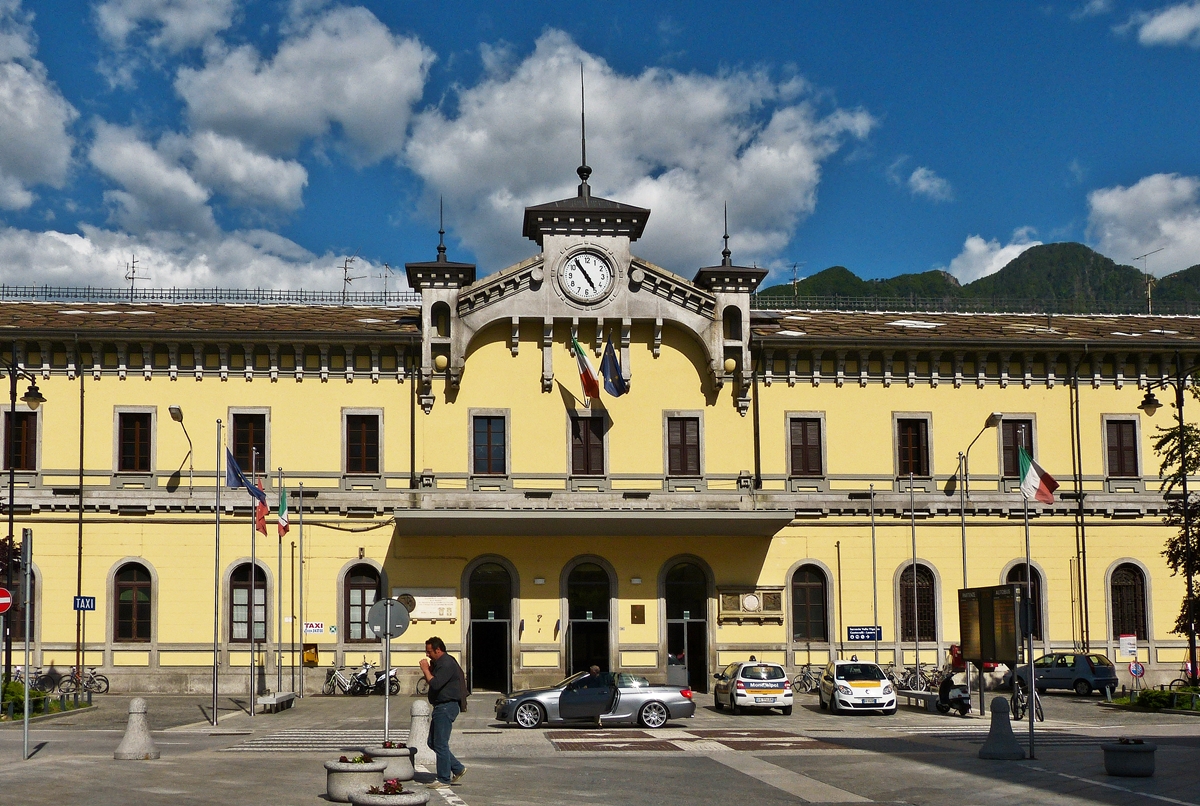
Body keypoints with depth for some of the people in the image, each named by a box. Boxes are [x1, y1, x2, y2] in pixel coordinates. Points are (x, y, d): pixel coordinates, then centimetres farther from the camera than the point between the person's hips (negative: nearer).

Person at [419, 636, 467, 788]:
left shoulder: (447, 664, -17)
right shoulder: (438, 663, 17)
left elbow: (435, 684, -26)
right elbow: (430, 682, 21)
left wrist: (425, 669, -14)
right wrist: (427, 669, 5)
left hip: (446, 707, -11)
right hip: (440, 707, 11)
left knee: (440, 744, -7)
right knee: (432, 743, 13)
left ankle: (444, 779, 0)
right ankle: (458, 769, 18)